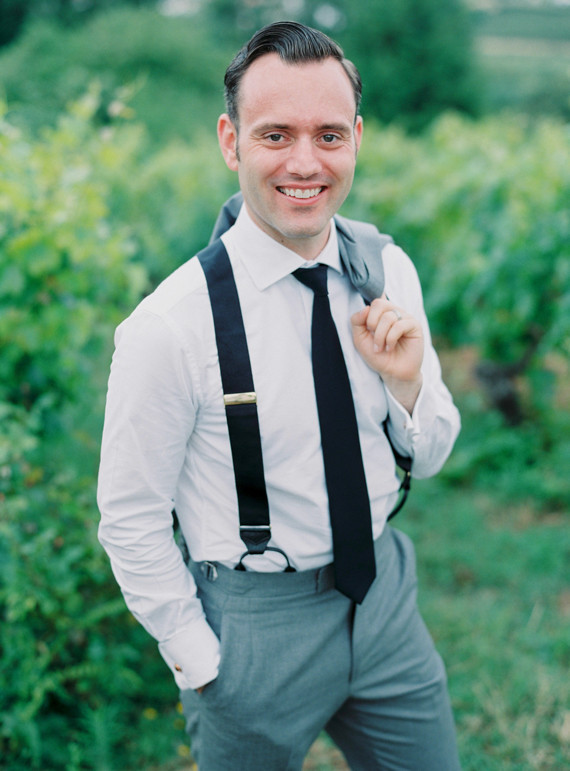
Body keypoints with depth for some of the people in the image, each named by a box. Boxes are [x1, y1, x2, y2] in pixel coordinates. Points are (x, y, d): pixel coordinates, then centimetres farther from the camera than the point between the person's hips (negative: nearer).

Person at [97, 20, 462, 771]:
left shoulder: (389, 272, -5)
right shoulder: (170, 328, -22)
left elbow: (429, 457, 4)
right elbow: (130, 521, -12)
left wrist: (407, 383, -16)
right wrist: (200, 660, -8)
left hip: (384, 591, 5)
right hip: (257, 618, -4)